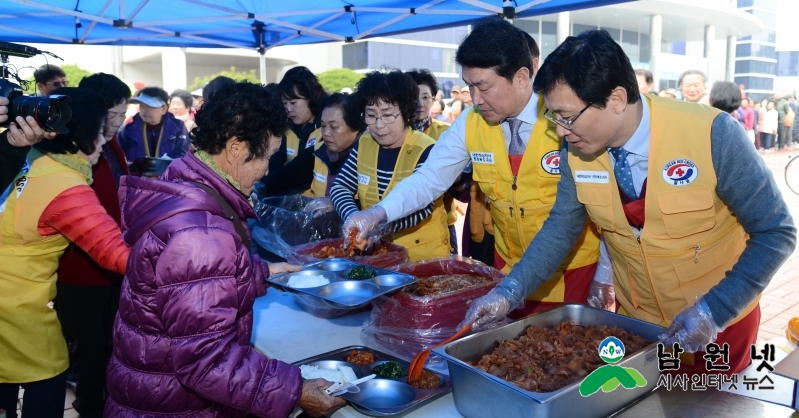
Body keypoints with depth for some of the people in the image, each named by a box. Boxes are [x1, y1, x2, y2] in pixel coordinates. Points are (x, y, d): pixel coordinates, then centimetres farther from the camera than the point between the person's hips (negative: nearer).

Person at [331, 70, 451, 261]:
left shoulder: (426, 150, -10)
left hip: (423, 253, -4)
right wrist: (352, 217, -14)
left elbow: (422, 207, -18)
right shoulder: (364, 143, 6)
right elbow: (340, 187, 7)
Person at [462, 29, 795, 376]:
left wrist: (714, 311, -25)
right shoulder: (576, 150, -14)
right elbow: (561, 227, -4)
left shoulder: (713, 136, -26)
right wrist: (507, 293, -15)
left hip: (720, 324, -3)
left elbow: (775, 233, -17)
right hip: (634, 322, 3)